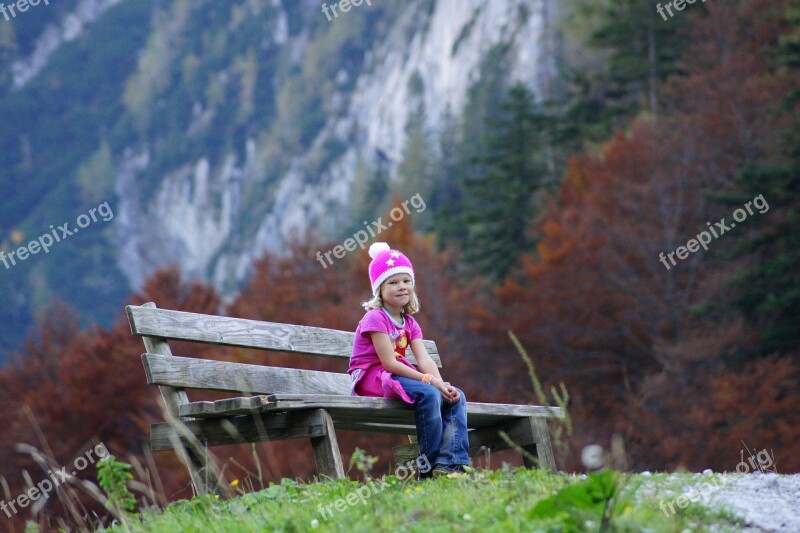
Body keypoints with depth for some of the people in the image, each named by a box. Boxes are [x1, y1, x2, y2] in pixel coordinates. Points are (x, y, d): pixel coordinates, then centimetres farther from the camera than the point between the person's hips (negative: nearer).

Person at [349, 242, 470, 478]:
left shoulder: (409, 323, 13)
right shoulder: (376, 318, -12)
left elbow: (424, 360, 0)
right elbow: (389, 362, -20)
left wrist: (442, 384, -19)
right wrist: (429, 380, -22)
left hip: (395, 377, 9)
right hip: (373, 378, -9)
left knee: (456, 397, -6)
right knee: (428, 394, -32)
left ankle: (450, 464, -17)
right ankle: (428, 468, -25)